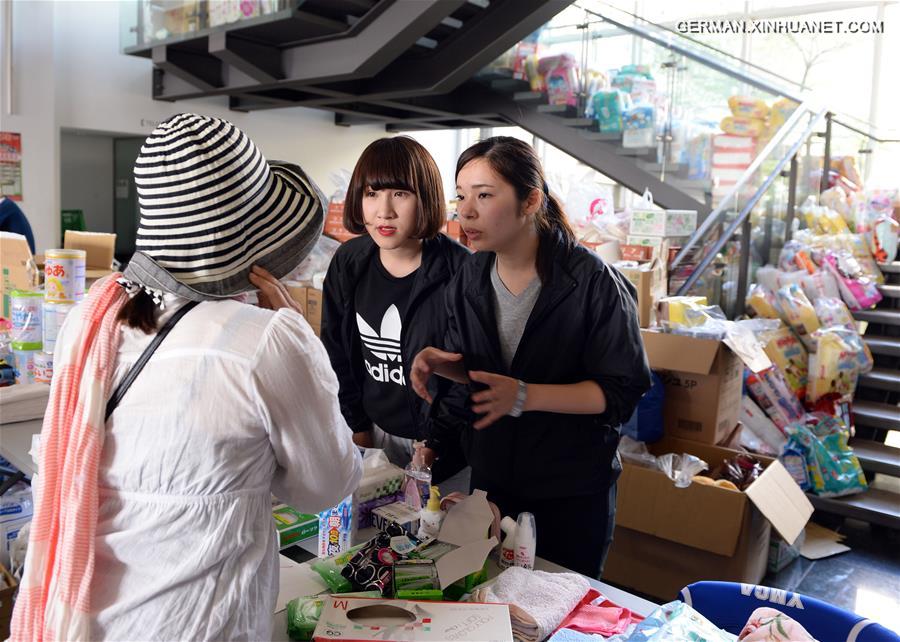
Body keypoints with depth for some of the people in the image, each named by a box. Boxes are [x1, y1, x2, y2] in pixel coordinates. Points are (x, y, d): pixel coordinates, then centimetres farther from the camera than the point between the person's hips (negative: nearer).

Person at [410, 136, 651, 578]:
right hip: (491, 479, 5)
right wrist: (439, 363, -13)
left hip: (573, 491, -4)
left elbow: (622, 391, -20)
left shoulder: (591, 281, -21)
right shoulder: (469, 280, -4)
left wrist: (524, 396, -31)